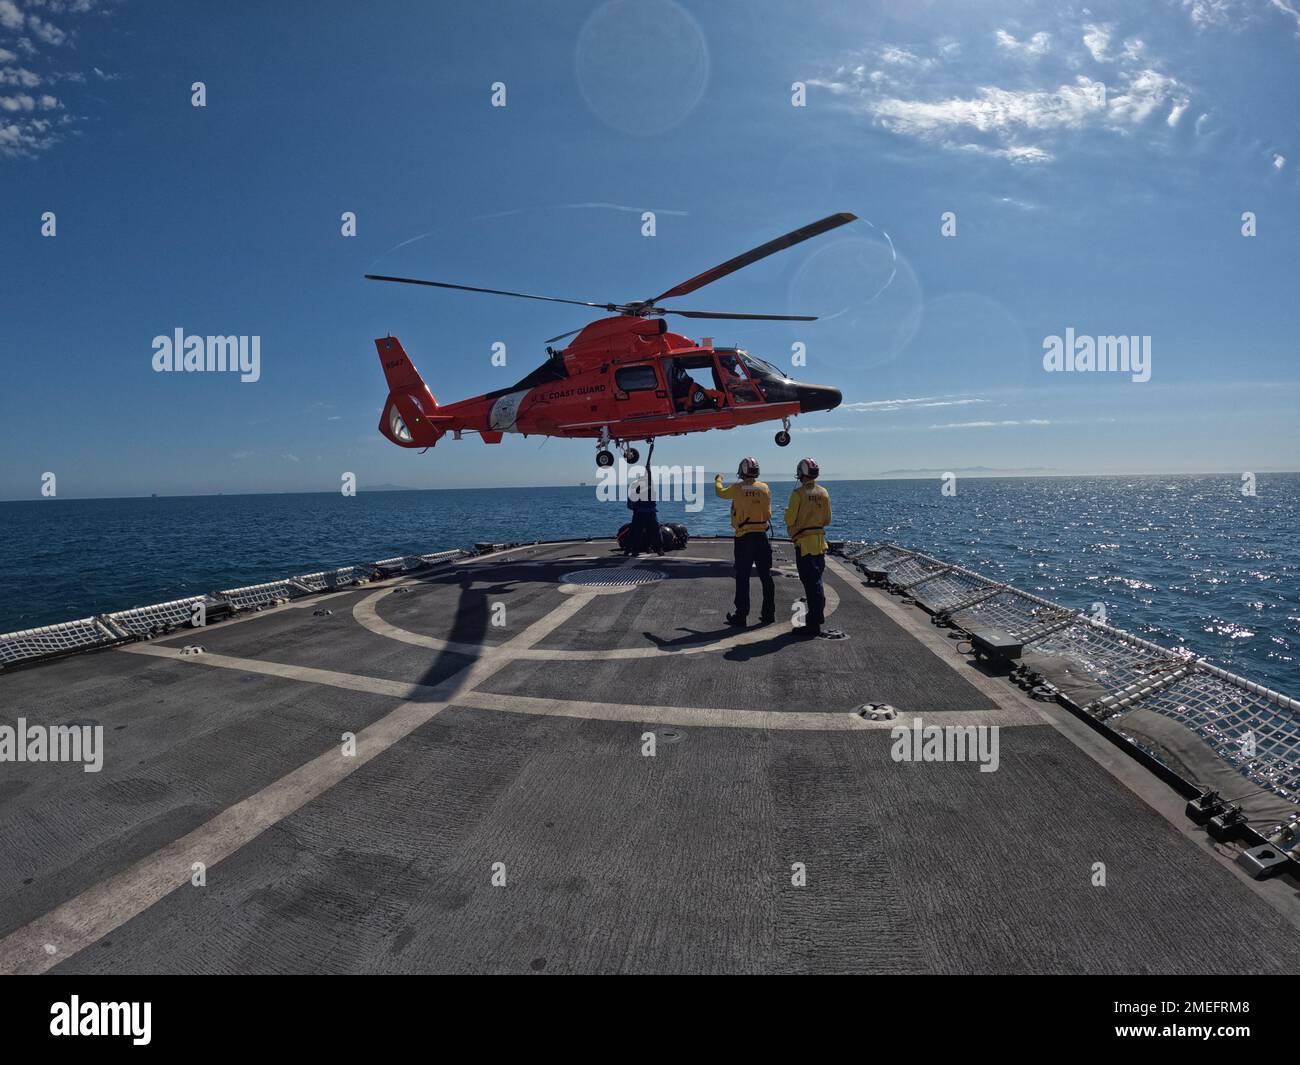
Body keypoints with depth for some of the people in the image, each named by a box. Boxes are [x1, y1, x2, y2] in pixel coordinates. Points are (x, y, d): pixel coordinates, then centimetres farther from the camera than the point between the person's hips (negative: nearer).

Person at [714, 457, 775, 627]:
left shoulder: (737, 489, -6)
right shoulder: (764, 488, 1)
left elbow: (720, 492, 14)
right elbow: (768, 513, 7)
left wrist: (718, 480, 33)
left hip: (743, 537, -3)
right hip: (762, 536, 3)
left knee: (742, 577, 1)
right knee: (766, 576, 9)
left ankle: (741, 615, 4)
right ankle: (769, 614, 14)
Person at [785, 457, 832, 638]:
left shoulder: (798, 493, -14)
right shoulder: (823, 493, 5)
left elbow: (790, 520, -14)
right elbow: (828, 520, 10)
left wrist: (787, 512, 7)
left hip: (804, 543, -6)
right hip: (820, 542, 6)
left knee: (811, 582, -4)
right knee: (816, 580, 18)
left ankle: (814, 625, -2)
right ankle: (818, 616, 28)